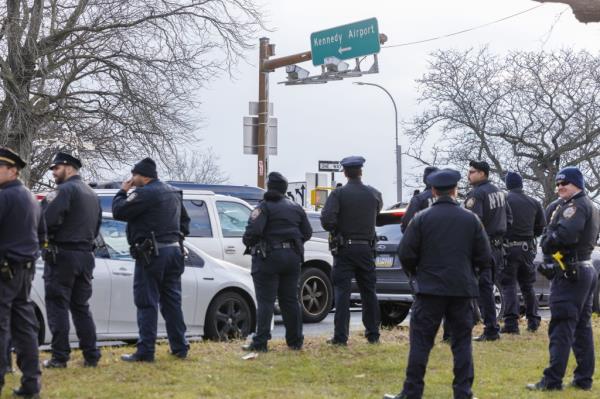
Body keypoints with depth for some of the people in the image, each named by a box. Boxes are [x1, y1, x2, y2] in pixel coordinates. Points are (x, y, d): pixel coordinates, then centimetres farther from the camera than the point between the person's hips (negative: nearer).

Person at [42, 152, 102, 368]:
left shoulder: (65, 190, -11)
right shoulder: (92, 194, 17)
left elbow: (48, 219, -21)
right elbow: (96, 228, 21)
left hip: (62, 255, -8)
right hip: (86, 255, 8)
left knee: (57, 306, -3)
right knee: (81, 306, 13)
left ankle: (59, 357, -4)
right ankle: (91, 356, 10)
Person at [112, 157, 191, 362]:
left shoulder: (144, 194, -13)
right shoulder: (174, 193, 16)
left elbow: (118, 211, -12)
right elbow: (185, 220, 25)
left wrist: (122, 191, 2)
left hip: (151, 254, -8)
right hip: (174, 250, 8)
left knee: (147, 303, -5)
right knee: (172, 301, 13)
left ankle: (145, 351, -6)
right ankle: (179, 347, 16)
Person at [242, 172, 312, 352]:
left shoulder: (264, 207, -9)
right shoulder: (296, 208, 11)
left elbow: (253, 230, -21)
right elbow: (307, 233, 12)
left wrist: (248, 243, -2)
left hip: (269, 257, -6)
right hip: (292, 256, 6)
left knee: (265, 301, -5)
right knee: (290, 300, 12)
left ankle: (260, 342, -9)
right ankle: (295, 341, 15)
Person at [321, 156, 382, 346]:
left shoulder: (338, 194, -10)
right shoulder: (374, 194, 3)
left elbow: (327, 220, -20)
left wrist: (334, 230, -1)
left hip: (344, 249, -4)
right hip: (366, 248, 4)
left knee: (342, 293, -3)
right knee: (369, 292, 13)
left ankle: (340, 337, -7)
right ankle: (373, 334, 18)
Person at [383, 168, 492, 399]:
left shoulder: (421, 219, -5)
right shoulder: (470, 219, 1)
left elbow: (406, 254, -6)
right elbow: (485, 258, 3)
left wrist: (415, 273, 13)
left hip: (430, 287, -2)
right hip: (462, 289, 2)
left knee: (421, 341, 2)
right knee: (462, 342, 8)